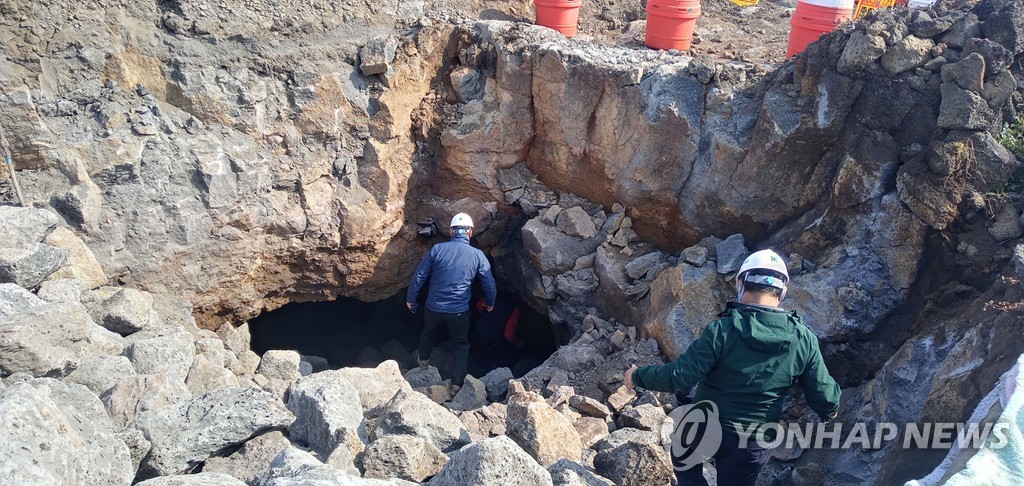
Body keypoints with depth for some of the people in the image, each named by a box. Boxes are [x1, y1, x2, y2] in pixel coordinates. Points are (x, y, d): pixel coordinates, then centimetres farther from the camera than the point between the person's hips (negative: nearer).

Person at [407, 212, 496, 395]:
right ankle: (456, 384, 20)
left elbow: (419, 276, -4)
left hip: (434, 308, 1)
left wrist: (410, 298, 10)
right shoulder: (477, 255, -8)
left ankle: (423, 359, 56)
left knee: (428, 333, 32)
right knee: (461, 345, 21)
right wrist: (490, 302, 19)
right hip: (459, 312, -1)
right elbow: (489, 284, -1)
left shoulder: (437, 249, -9)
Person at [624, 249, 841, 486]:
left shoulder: (723, 330, -24)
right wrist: (830, 410, 20)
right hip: (755, 446, 3)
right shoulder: (804, 339, -13)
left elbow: (679, 377, -23)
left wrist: (638, 376, -6)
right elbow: (824, 396, -4)